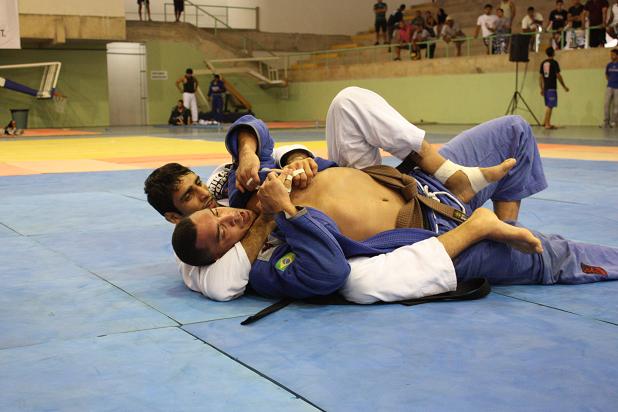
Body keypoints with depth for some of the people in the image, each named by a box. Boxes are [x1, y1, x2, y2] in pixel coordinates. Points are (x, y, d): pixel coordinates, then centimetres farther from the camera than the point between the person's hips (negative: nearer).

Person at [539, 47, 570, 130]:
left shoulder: (543, 63, 10)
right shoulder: (554, 63, -8)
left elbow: (540, 77, 11)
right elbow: (558, 76, -10)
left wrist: (541, 89, 18)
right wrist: (564, 86, -1)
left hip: (545, 87, 7)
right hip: (552, 88, -7)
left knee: (548, 106, 16)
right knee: (550, 105, -6)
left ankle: (546, 122, 17)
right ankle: (547, 124, -7)